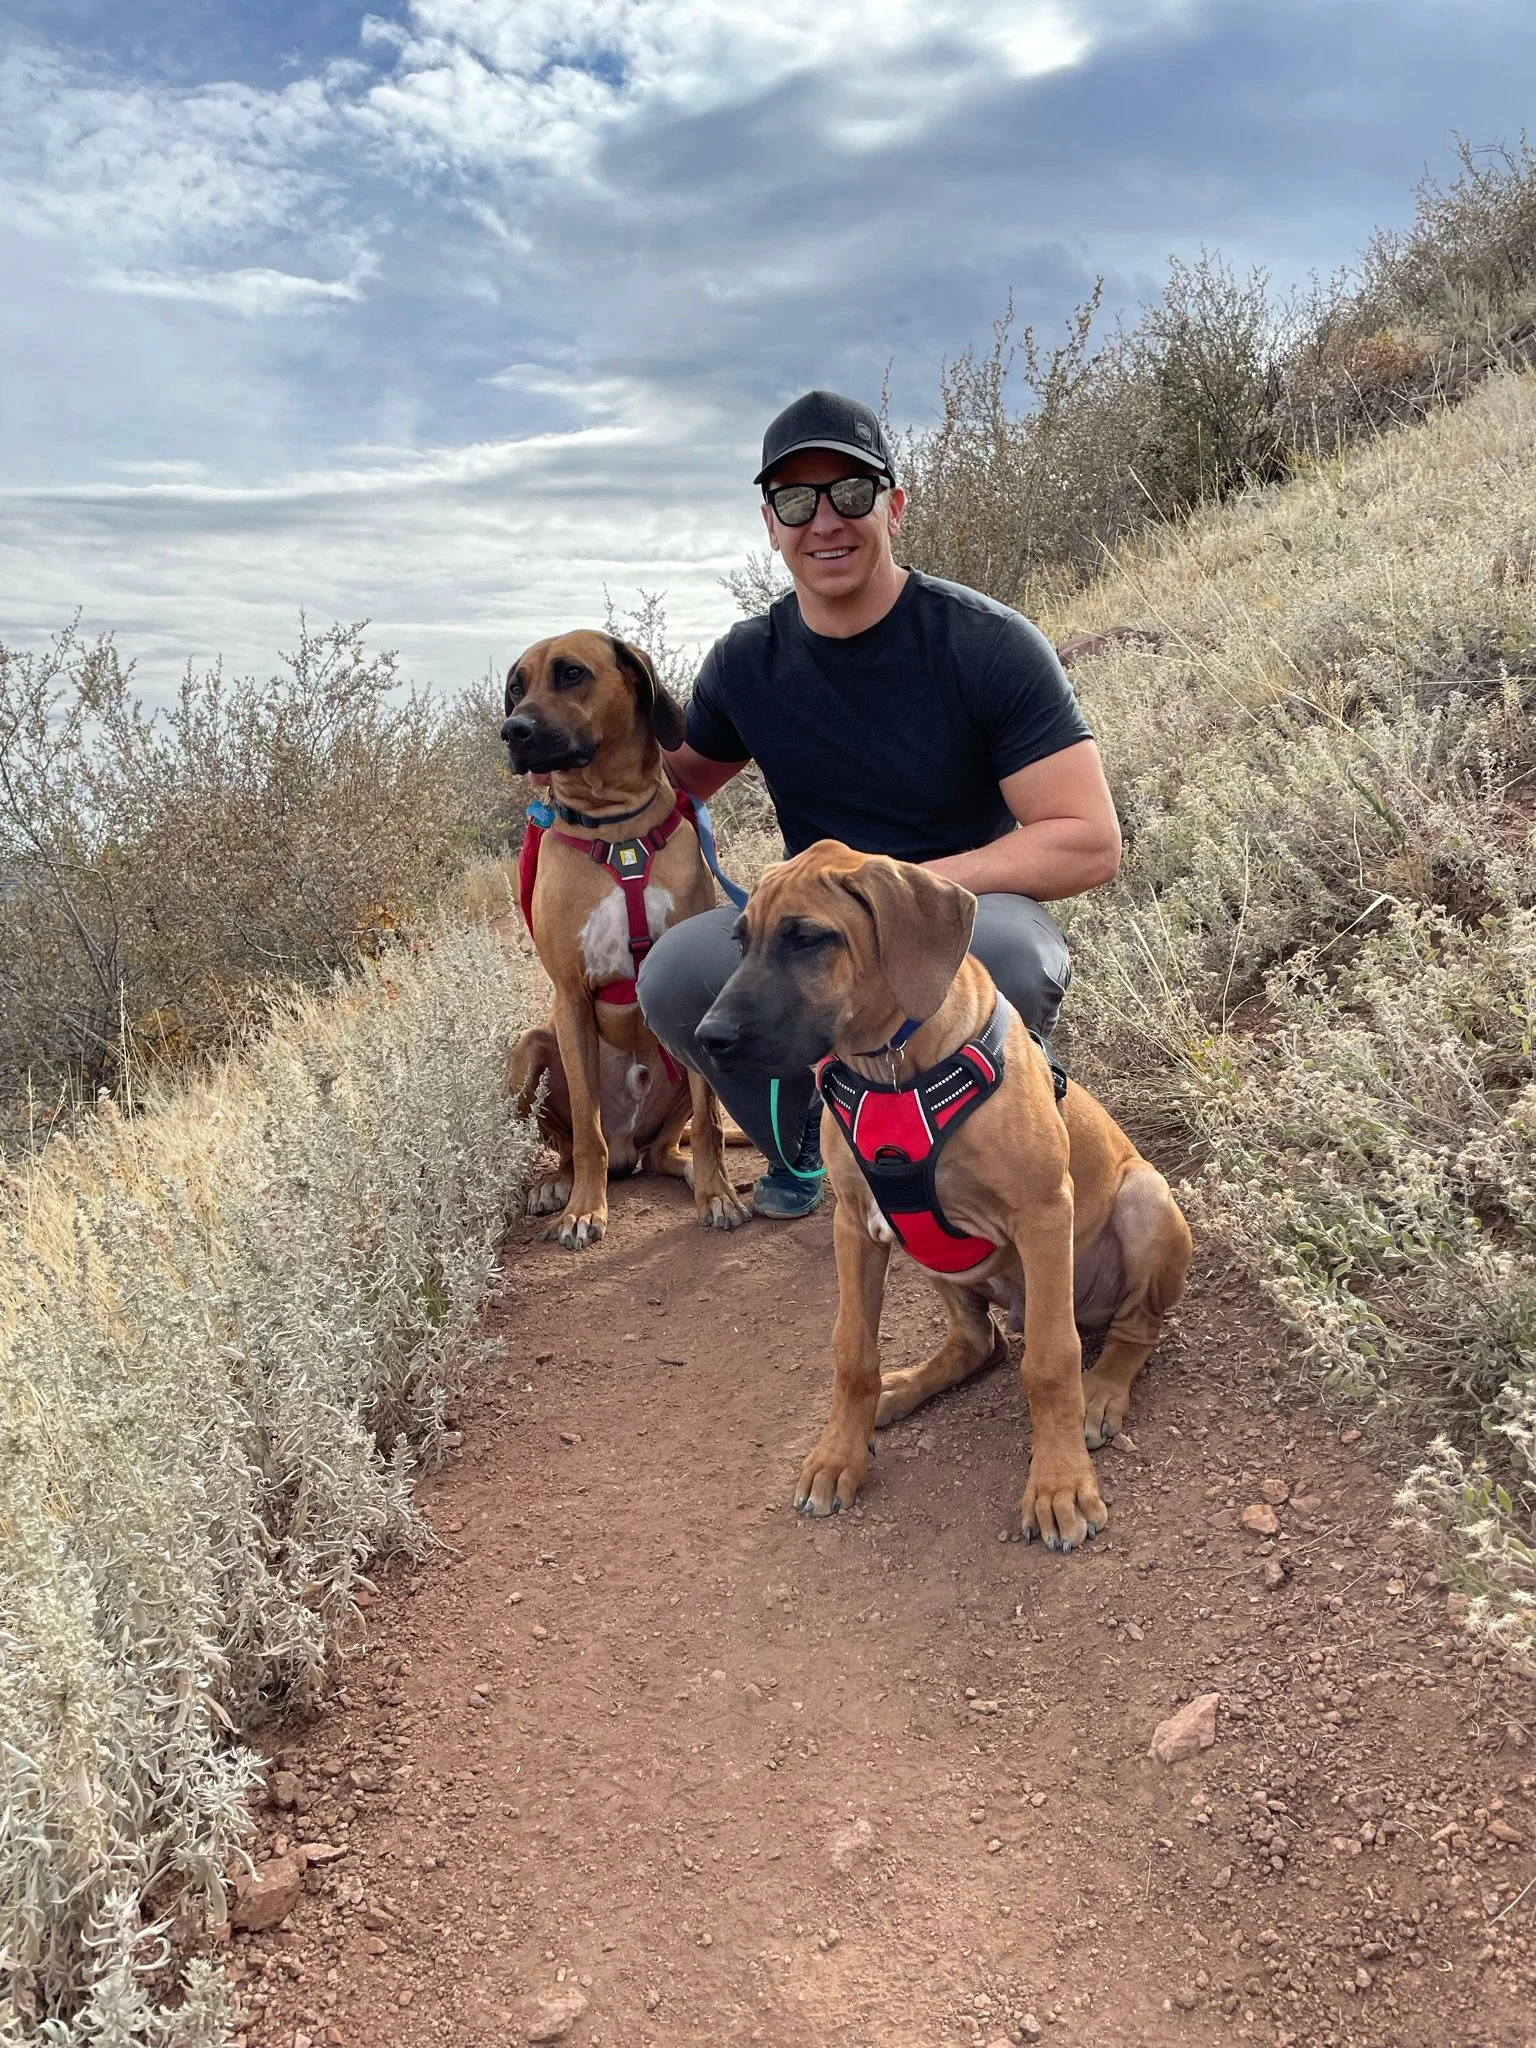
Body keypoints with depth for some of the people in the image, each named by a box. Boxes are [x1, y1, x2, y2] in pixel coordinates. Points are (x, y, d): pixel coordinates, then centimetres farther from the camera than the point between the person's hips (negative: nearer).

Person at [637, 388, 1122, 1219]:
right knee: (676, 972, -25)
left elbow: (1091, 841, -19)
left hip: (967, 913, -3)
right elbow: (679, 777, 18)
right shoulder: (744, 663, -2)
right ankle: (804, 1138, 8)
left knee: (1004, 950, -39)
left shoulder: (989, 645, -15)